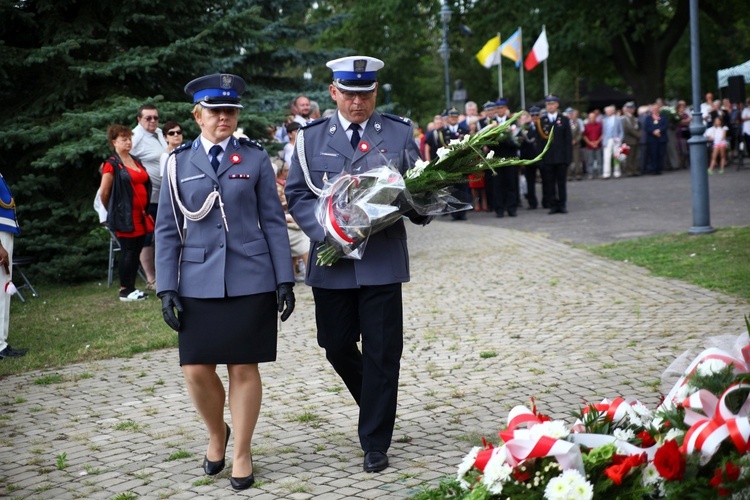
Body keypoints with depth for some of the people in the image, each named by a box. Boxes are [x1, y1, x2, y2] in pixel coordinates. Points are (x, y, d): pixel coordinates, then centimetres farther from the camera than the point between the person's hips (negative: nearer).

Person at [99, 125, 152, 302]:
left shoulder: (136, 161, 16)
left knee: (137, 250, 8)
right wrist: (113, 211, 6)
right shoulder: (112, 164, -6)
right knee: (128, 251, -5)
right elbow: (103, 192, -6)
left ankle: (131, 288, 15)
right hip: (125, 216, -7)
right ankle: (125, 290, 2)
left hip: (141, 215, 7)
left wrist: (146, 211, 16)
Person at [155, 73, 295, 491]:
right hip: (198, 282, 1)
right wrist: (167, 288, 0)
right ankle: (217, 434, 28)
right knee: (197, 370, -1)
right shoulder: (178, 162, 6)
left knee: (244, 368, 3)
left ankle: (243, 453, 18)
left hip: (250, 281, -1)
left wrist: (285, 280, -1)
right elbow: (168, 230, 7)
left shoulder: (255, 157, 4)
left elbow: (274, 221, 4)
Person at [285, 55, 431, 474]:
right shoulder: (312, 137, 6)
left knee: (382, 352, 0)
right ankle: (375, 405, 38)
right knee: (336, 346, 10)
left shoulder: (400, 134, 5)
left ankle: (375, 443, 12)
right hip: (331, 259, 2)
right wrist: (326, 231, -12)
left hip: (382, 260, -1)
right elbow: (297, 194, 4)